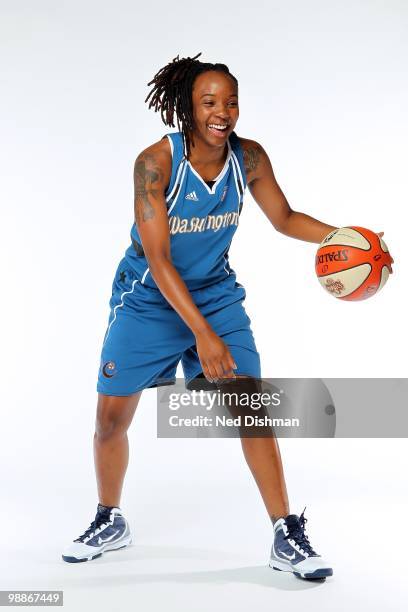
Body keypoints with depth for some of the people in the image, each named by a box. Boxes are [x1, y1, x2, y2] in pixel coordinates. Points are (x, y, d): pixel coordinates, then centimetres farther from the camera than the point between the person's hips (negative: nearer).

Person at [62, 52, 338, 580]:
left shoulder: (248, 156, -11)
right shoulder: (155, 162, -24)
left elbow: (285, 219, 5)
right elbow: (158, 259, -27)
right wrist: (203, 335, -32)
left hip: (217, 294, 2)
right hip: (149, 299, -2)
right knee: (111, 416, 3)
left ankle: (287, 538, 1)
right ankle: (109, 522, 28)